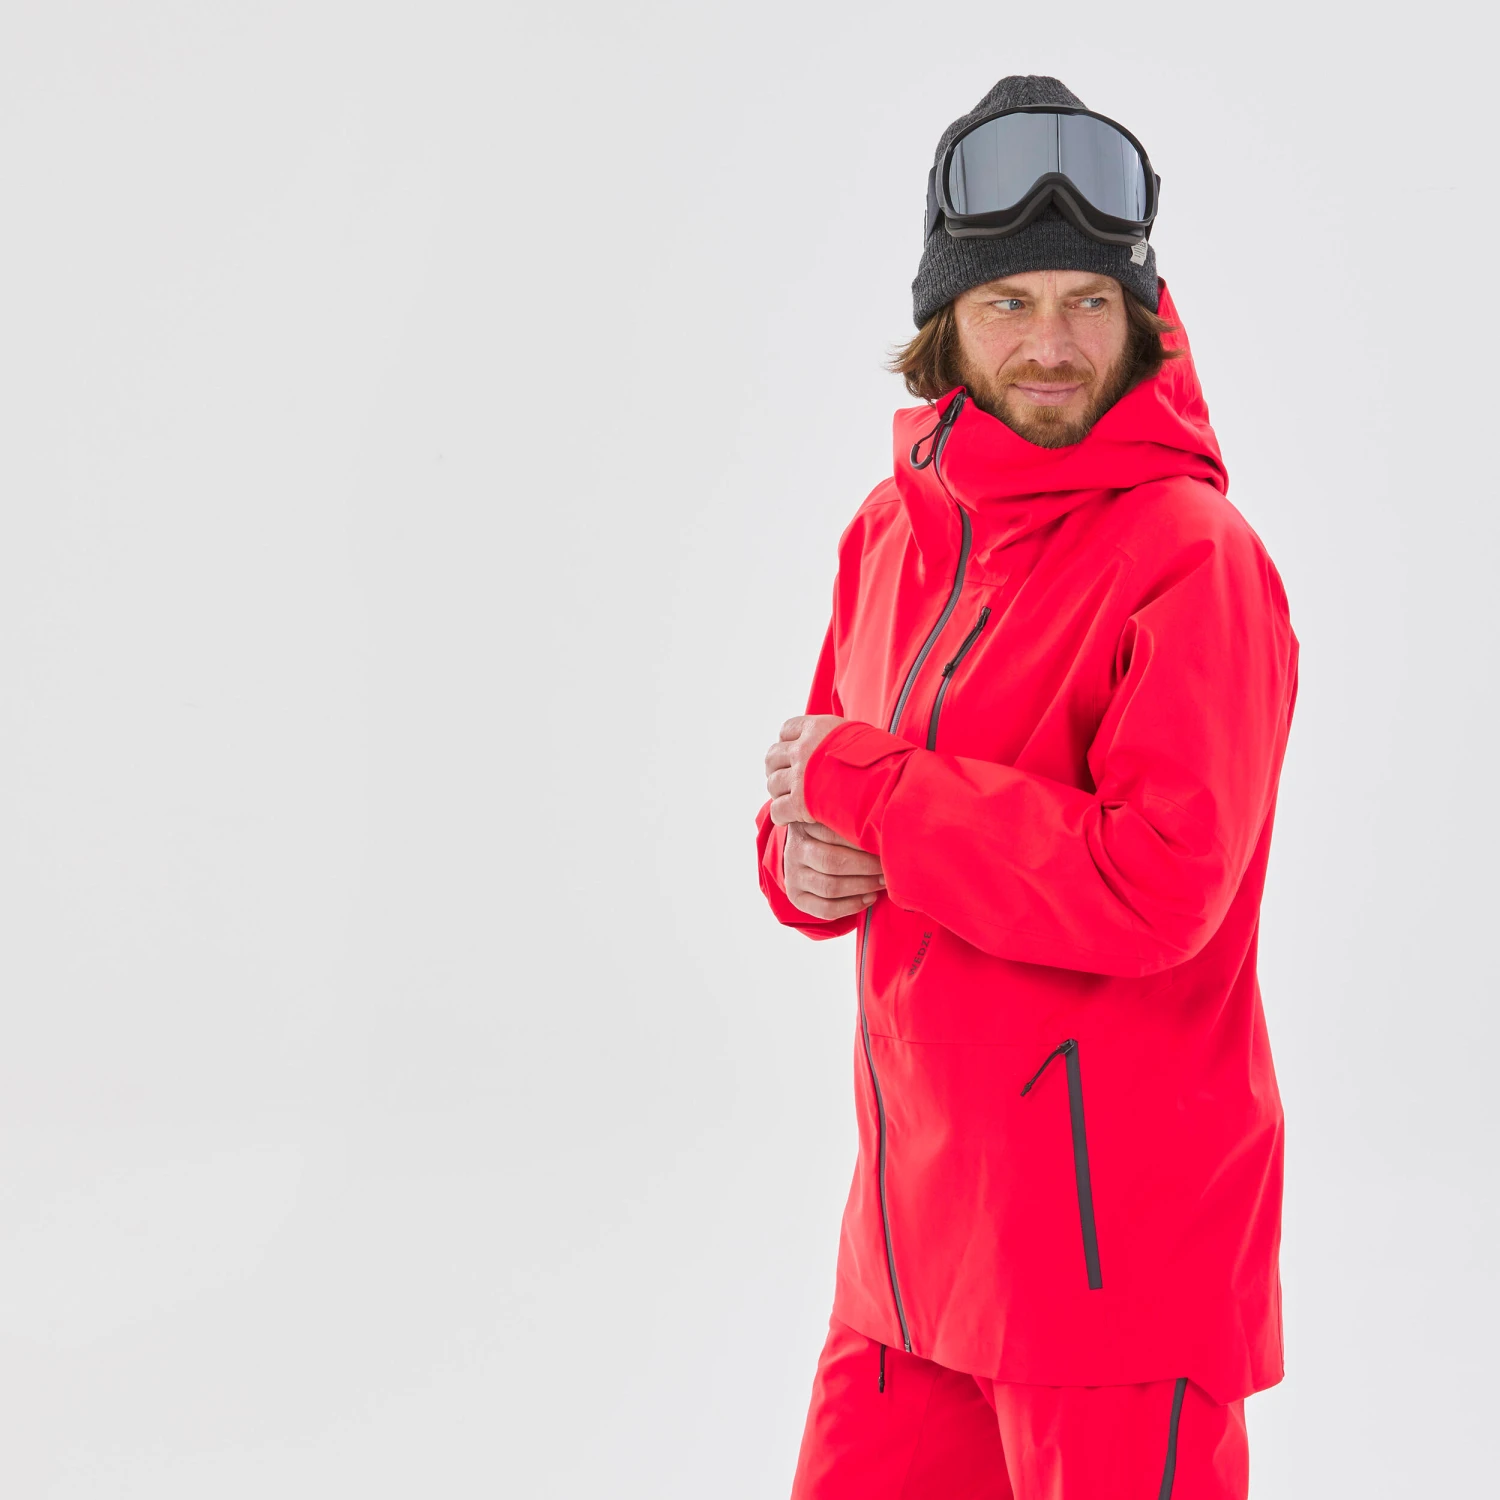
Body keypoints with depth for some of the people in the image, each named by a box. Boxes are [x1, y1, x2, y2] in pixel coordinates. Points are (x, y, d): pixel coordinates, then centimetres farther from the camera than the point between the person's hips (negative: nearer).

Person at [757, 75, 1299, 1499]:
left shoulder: (1193, 554, -15)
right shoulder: (896, 524, 7)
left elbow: (1153, 887, -24)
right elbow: (815, 776, 17)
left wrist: (859, 779, -17)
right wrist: (807, 858, -7)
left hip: (1119, 1227, -7)